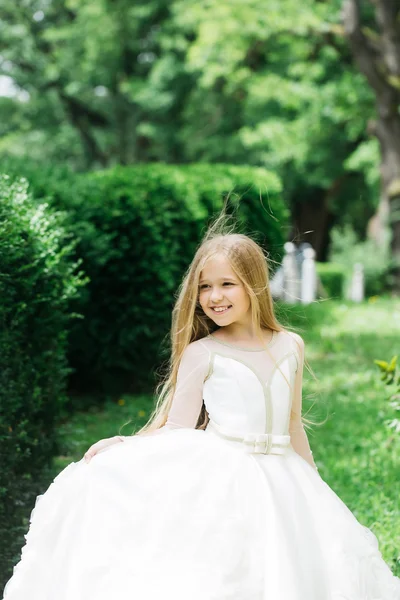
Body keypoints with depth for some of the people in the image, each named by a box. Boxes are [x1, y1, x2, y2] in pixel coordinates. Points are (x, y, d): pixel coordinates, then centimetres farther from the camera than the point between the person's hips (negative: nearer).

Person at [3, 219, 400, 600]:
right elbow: (177, 432, -3)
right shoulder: (201, 354, -2)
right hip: (216, 481, -3)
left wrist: (315, 488, 19)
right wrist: (125, 444, -17)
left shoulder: (291, 347, 8)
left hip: (279, 483, 4)